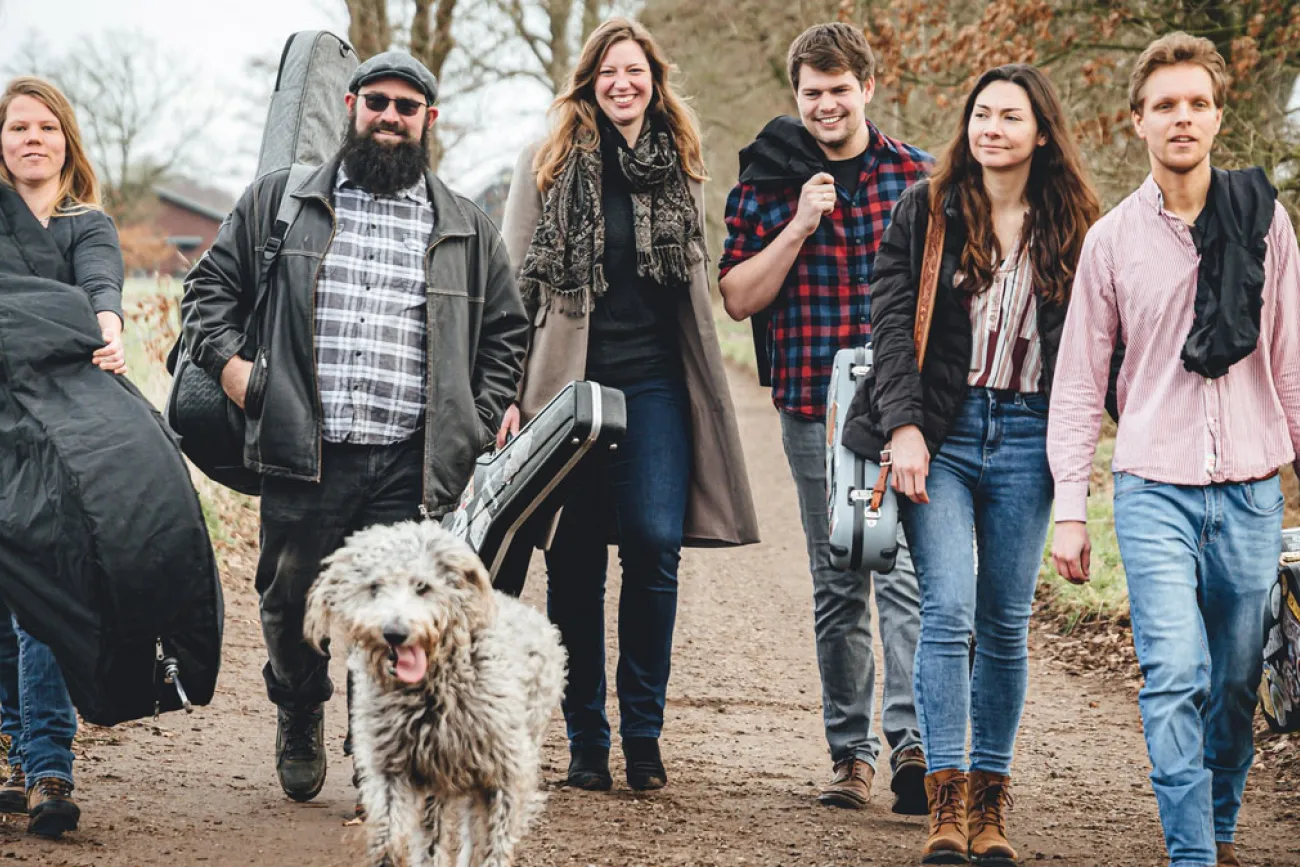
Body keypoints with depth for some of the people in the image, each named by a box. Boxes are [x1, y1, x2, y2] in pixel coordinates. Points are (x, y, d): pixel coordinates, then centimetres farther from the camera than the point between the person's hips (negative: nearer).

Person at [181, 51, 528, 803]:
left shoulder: (468, 231, 14)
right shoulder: (279, 203, 11)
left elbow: (508, 330, 20)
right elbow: (211, 284, 14)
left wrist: (481, 419, 9)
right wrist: (228, 359, -2)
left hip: (412, 466, 0)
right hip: (305, 458, 0)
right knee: (291, 601, 7)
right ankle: (300, 712, 34)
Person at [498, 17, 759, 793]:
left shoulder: (682, 167, 12)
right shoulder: (550, 165, 4)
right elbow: (516, 287, 3)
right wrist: (510, 391, -4)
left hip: (655, 385, 1)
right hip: (569, 381, -1)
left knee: (655, 545, -10)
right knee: (575, 561, 2)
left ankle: (645, 732, 2)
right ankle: (586, 738, 12)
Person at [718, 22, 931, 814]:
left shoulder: (919, 175, 4)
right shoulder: (768, 181, 4)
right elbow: (738, 298, 0)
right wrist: (799, 226, -12)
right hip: (814, 408, 2)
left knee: (906, 574, -14)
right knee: (838, 587, 8)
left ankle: (913, 740, -20)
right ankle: (852, 752, 14)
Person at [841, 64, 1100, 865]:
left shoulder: (1075, 230, 8)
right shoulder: (927, 212, 4)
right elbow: (892, 322, -1)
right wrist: (904, 426, -12)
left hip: (1027, 438, 1)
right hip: (942, 430, -1)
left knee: (1006, 622, 4)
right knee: (949, 609, -12)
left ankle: (992, 802, 12)